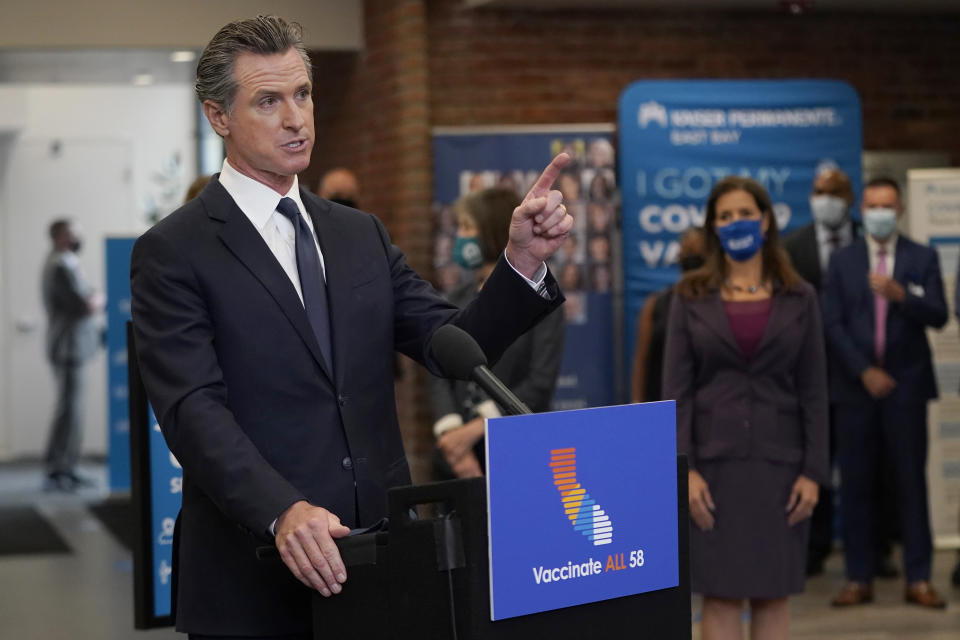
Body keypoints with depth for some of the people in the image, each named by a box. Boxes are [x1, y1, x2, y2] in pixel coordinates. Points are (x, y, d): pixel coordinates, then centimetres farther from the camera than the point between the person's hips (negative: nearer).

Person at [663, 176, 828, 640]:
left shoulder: (798, 298, 6)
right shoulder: (691, 296, 4)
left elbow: (813, 390, 4)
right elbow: (675, 388, -1)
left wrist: (813, 471, -4)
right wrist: (685, 469, -10)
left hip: (778, 462, 1)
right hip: (714, 461, -1)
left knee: (773, 594, 5)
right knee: (720, 595, 0)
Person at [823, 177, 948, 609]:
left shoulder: (922, 258, 6)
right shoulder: (842, 262, 7)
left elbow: (937, 316, -6)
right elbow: (832, 325, 0)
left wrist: (901, 295, -23)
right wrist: (865, 371, -10)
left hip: (906, 385, -1)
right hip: (856, 386, 1)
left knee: (912, 482, 0)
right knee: (856, 484, 1)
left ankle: (918, 579, 5)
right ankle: (859, 579, 7)